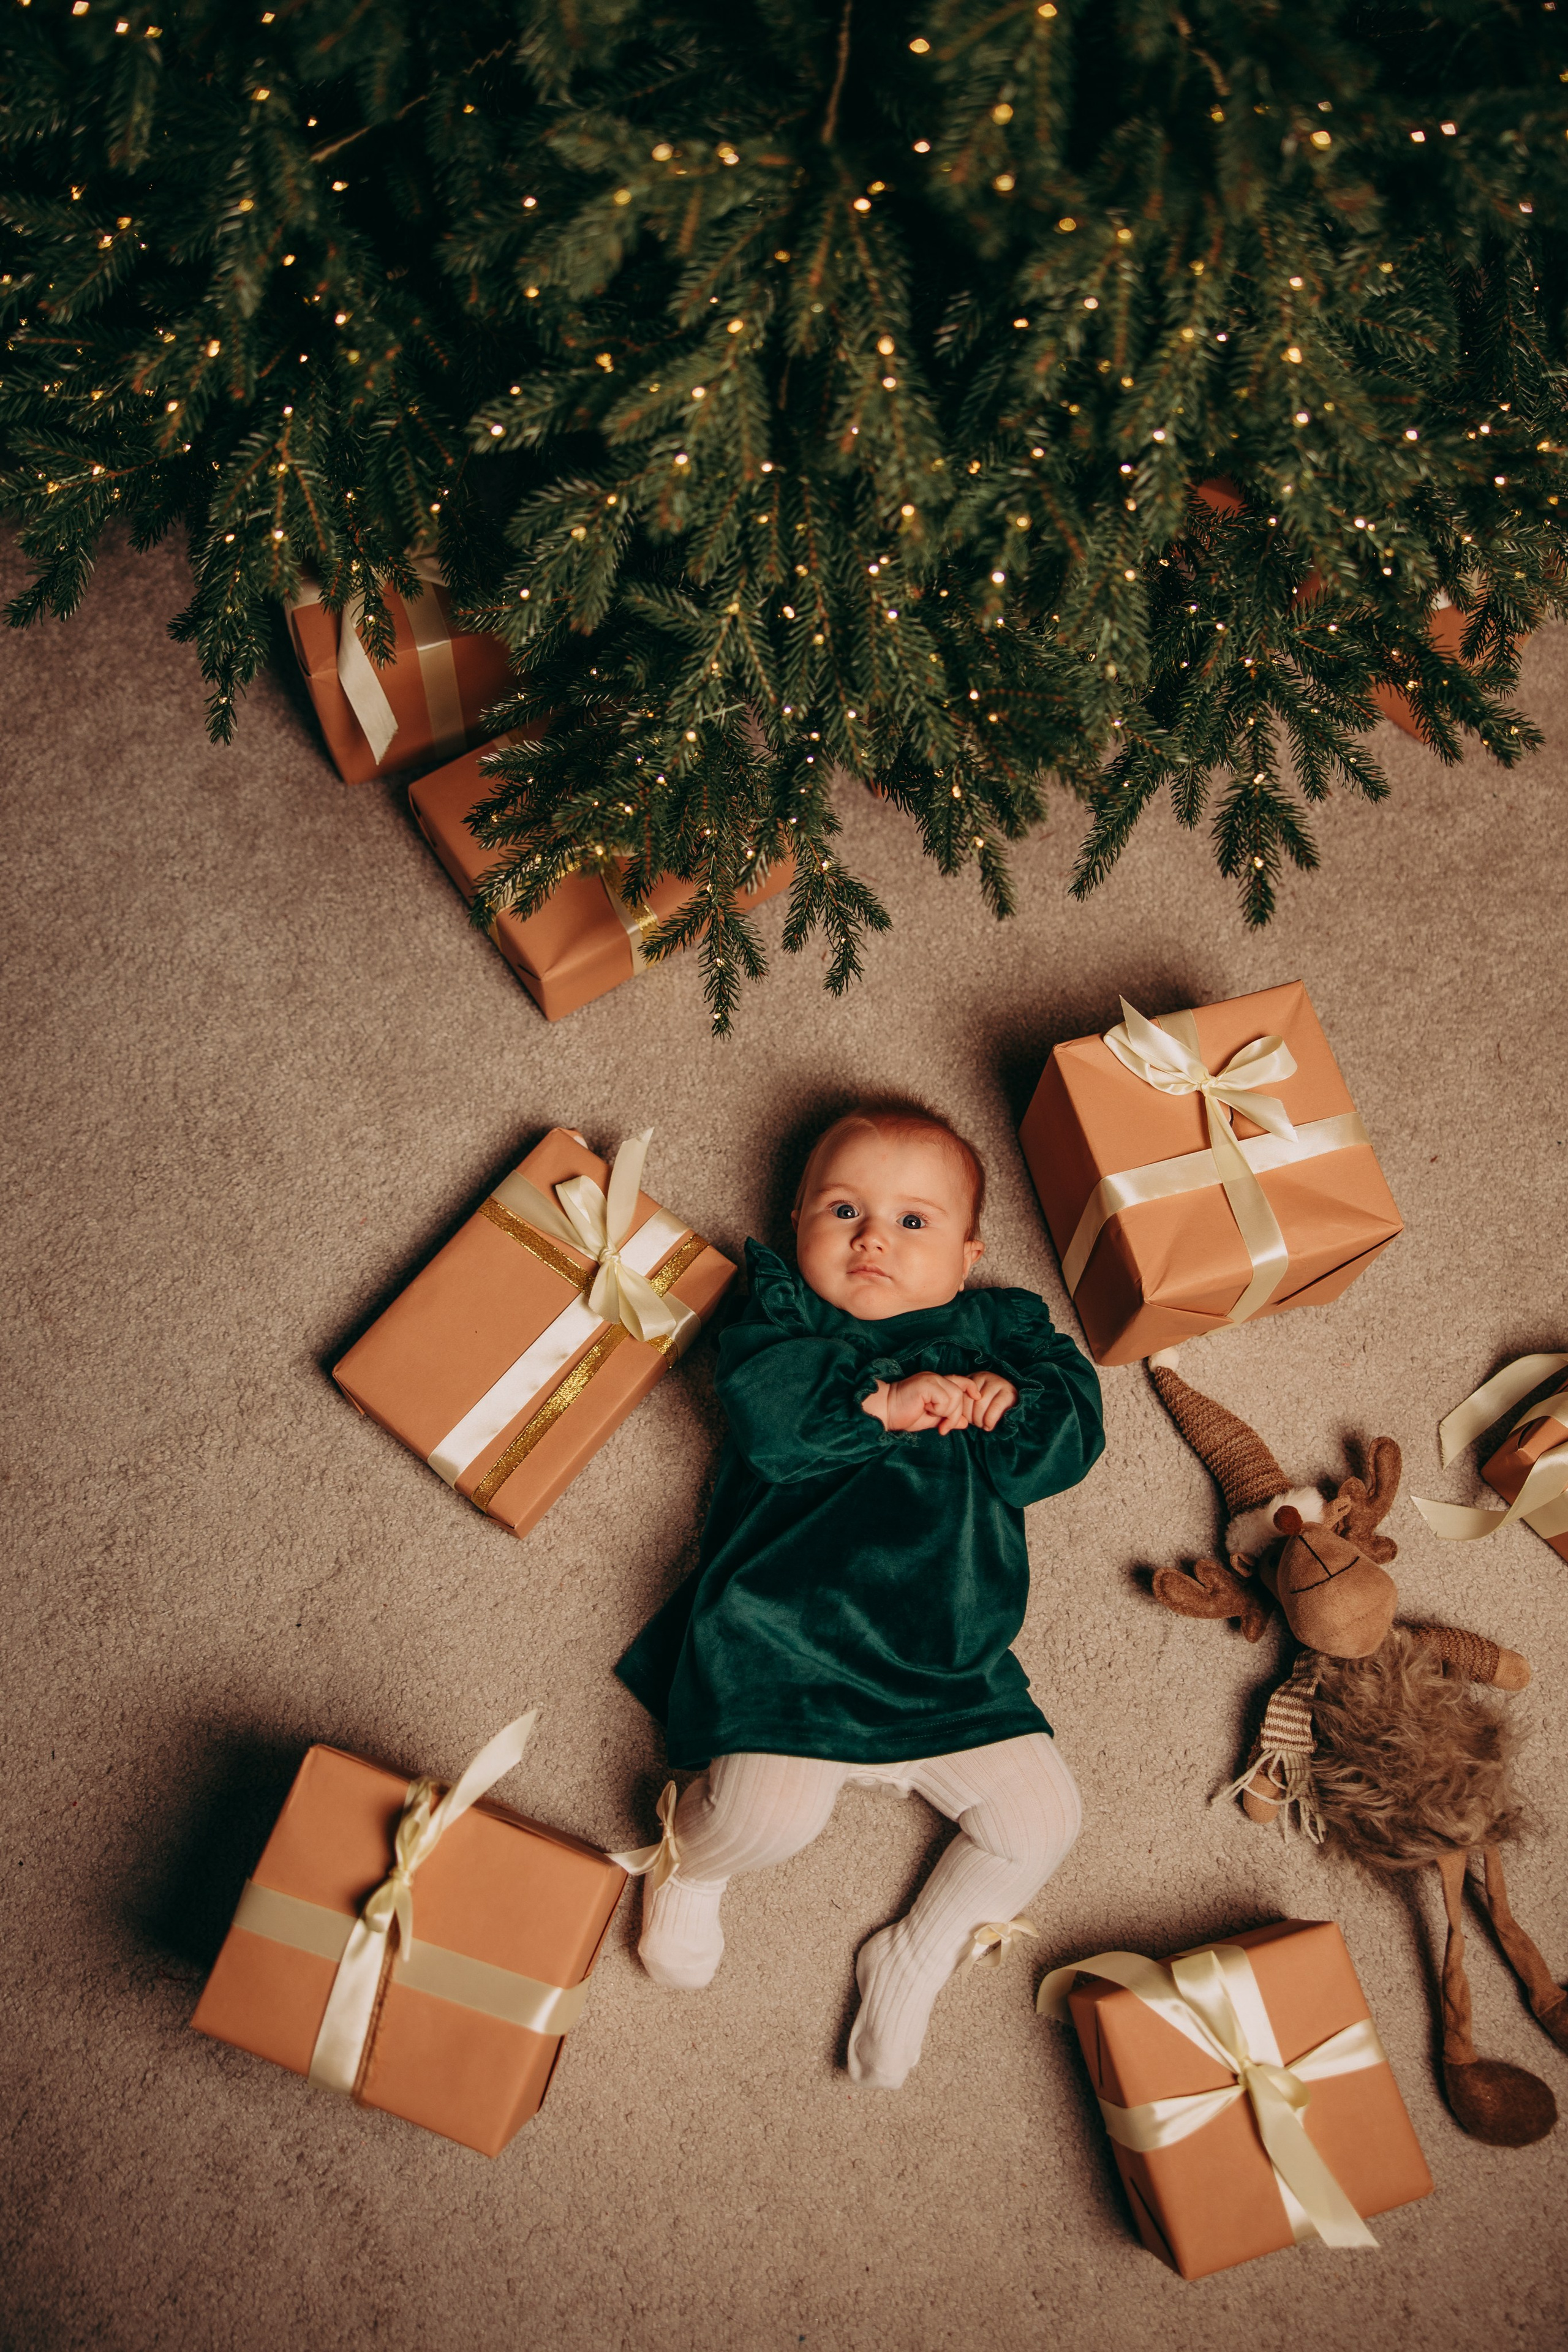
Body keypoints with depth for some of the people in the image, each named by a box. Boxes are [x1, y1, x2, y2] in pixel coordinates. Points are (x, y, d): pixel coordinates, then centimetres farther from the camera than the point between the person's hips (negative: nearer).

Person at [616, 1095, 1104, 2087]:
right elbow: (763, 1415, -13)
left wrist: (1014, 1405, -16)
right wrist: (884, 1403, -19)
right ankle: (689, 1856, 17)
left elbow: (1075, 1432, 4)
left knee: (1043, 1816, -2)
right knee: (771, 1812, -22)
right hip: (788, 1643, -4)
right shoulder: (783, 1316, 5)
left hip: (952, 1667, 4)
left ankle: (918, 1958, 23)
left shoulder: (999, 1331, 15)